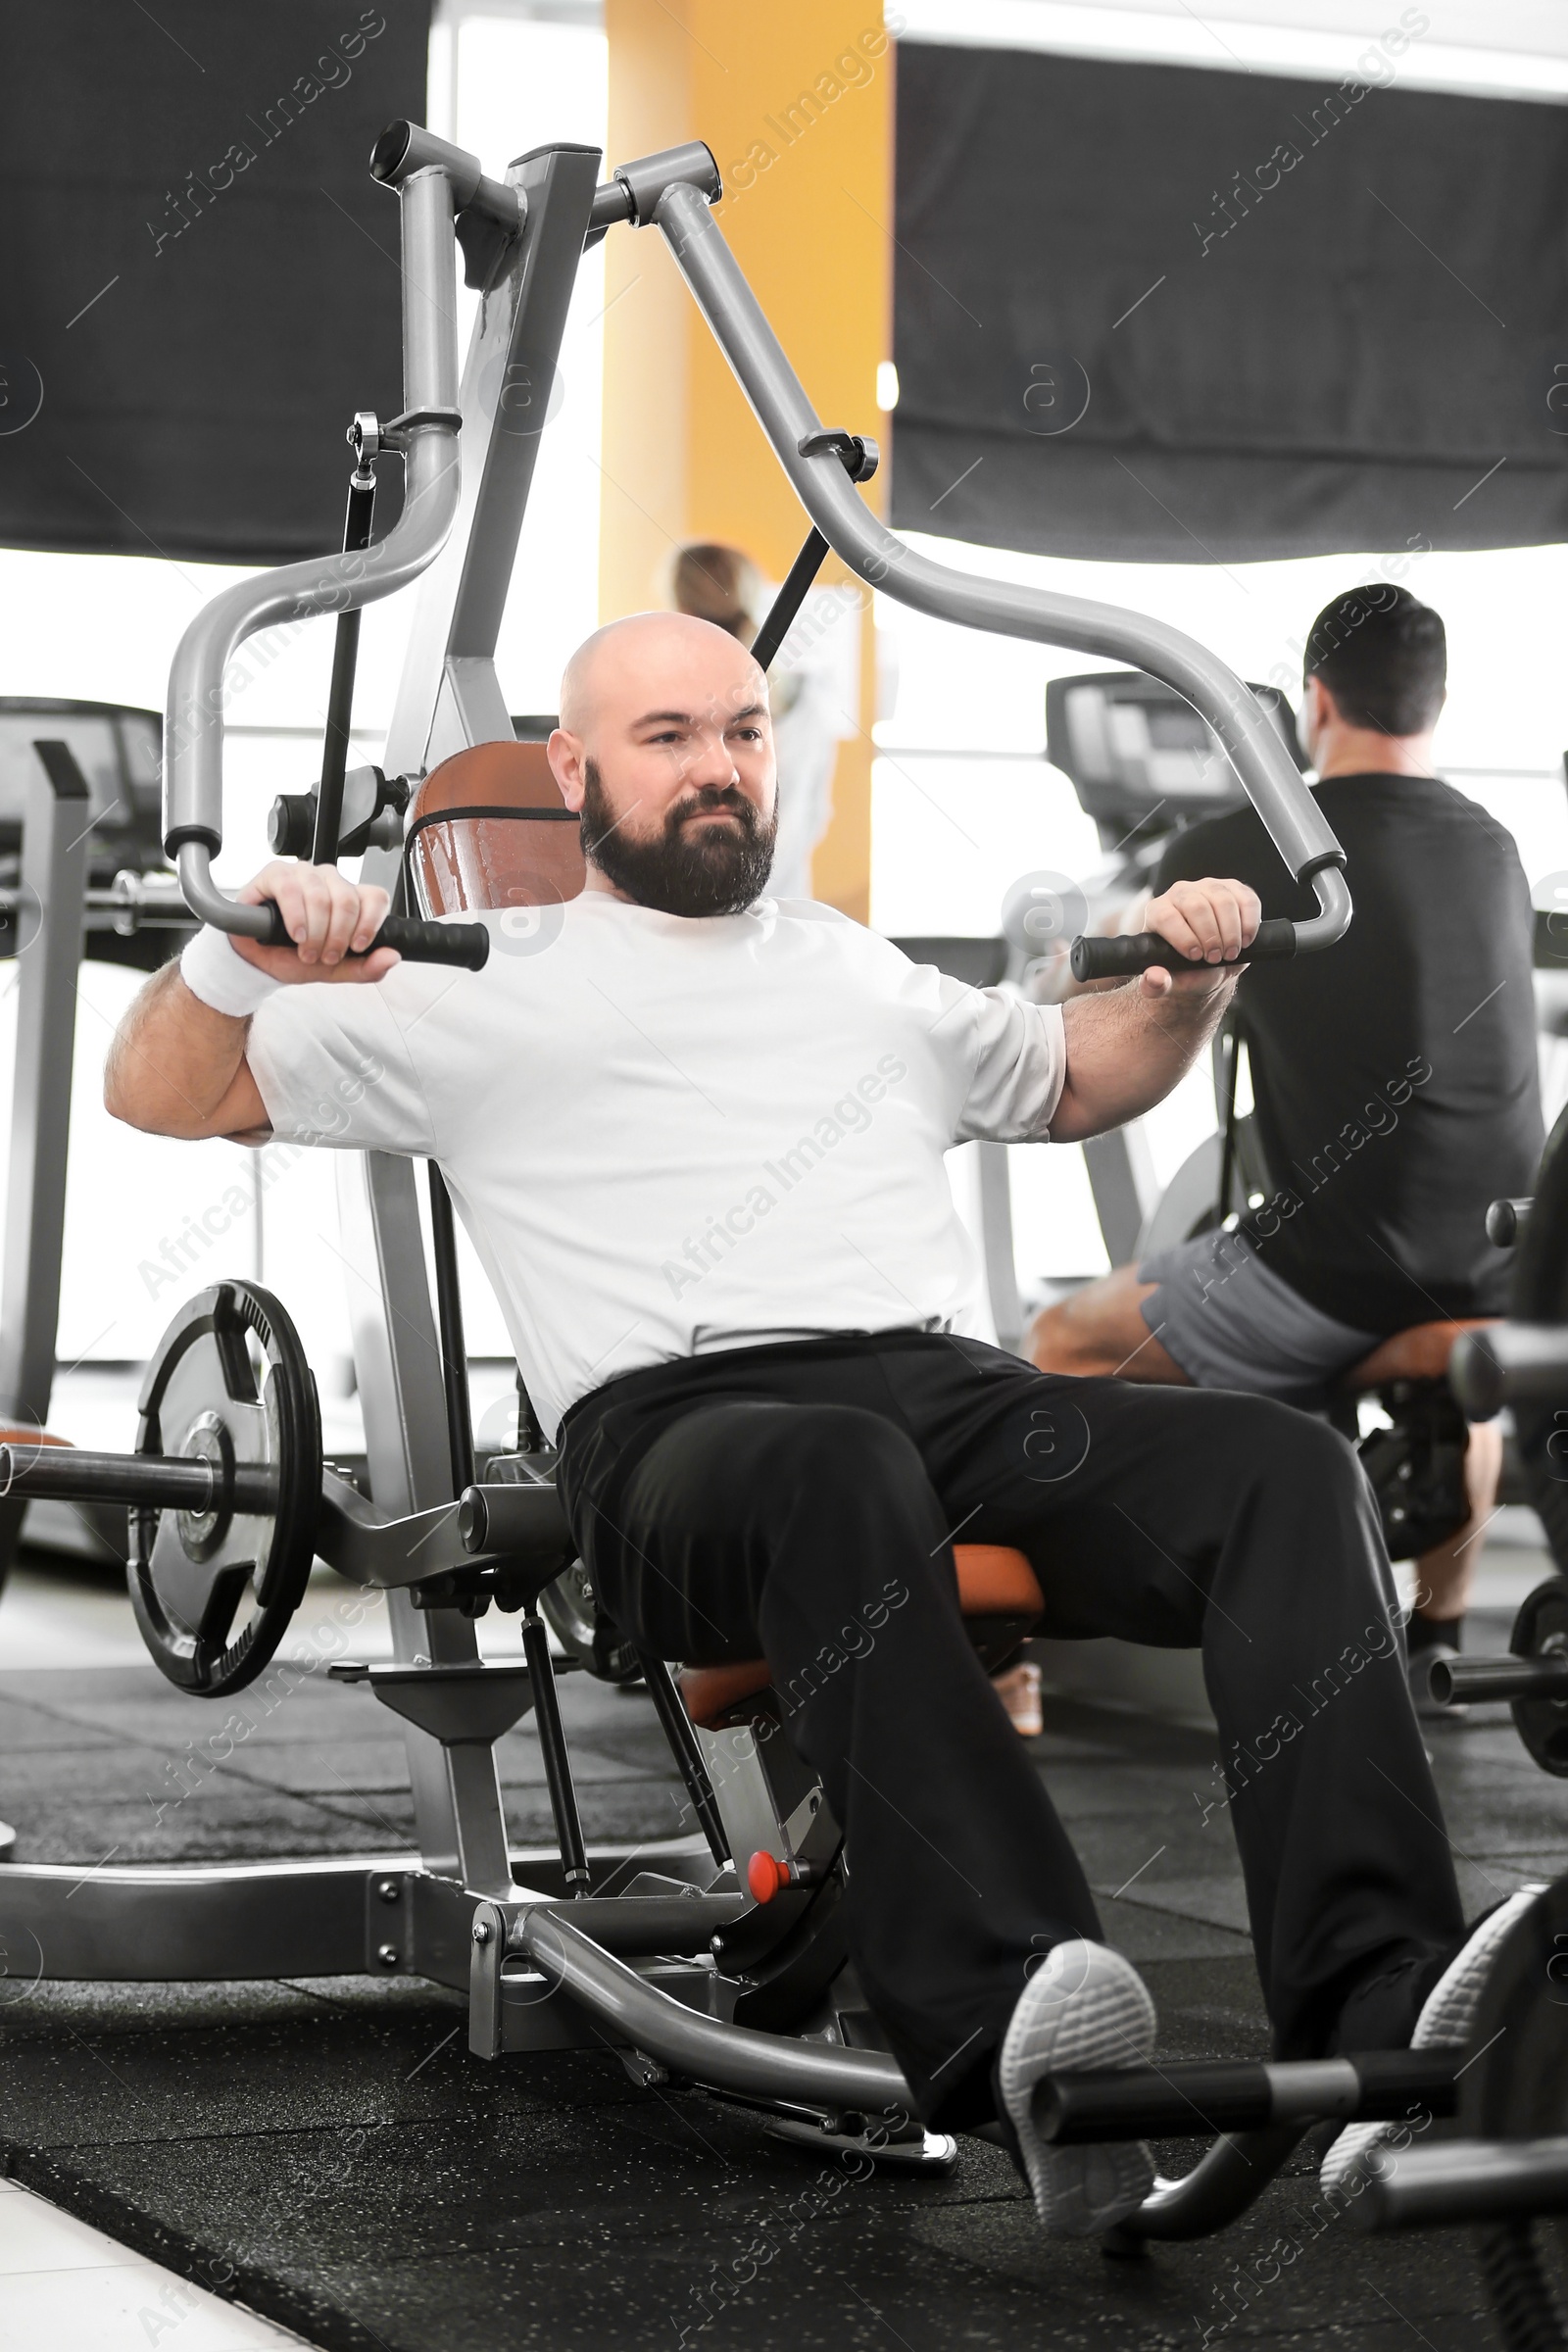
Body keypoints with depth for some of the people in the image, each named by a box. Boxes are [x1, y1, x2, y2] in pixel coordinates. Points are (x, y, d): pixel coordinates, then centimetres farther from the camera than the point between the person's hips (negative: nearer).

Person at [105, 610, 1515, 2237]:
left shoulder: (859, 970, 34)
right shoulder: (486, 999, 18)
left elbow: (1076, 1081, 47)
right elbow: (158, 1096, 15)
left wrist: (1191, 982, 25)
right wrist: (243, 955, -7)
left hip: (951, 1391, 5)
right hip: (681, 1423, -5)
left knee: (1280, 1465, -25)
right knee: (842, 1470, -43)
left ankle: (1382, 2006, -40)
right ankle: (1003, 2030, -57)